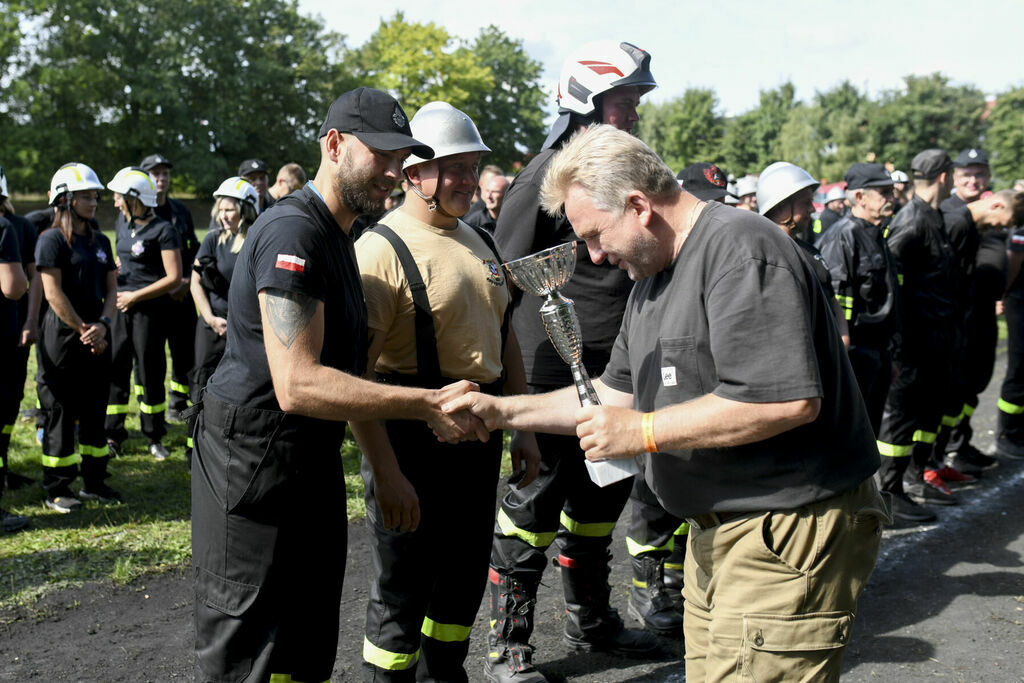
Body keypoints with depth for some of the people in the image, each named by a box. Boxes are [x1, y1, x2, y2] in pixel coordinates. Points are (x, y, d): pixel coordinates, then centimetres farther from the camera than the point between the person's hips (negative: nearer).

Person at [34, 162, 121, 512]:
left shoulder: (100, 241, 12)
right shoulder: (52, 240, -8)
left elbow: (111, 288, 10)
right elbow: (53, 293, -14)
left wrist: (102, 325, -6)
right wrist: (83, 330, -13)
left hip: (96, 336, 7)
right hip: (62, 335, -7)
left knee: (95, 411, 12)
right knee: (60, 412, 0)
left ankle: (94, 481, 23)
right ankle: (56, 490, 10)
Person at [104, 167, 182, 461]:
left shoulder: (163, 230, -10)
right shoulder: (124, 226, 12)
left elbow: (174, 278, -14)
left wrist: (135, 296, -14)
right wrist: (113, 271, 5)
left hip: (150, 309, -6)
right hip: (121, 308, 6)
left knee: (150, 373, 4)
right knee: (114, 370, 5)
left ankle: (155, 437, 18)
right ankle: (113, 436, 15)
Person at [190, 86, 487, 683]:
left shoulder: (336, 236, 15)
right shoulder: (293, 232, -19)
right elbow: (297, 384, -29)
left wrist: (434, 401, 11)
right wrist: (427, 404, -28)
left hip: (312, 466, 10)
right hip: (256, 468, -10)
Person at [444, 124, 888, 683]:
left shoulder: (741, 252, -17)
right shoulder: (653, 276, 16)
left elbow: (789, 400, -26)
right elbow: (617, 394, 21)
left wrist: (644, 431, -20)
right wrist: (502, 411, 13)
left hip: (789, 530, -9)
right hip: (717, 530, 9)